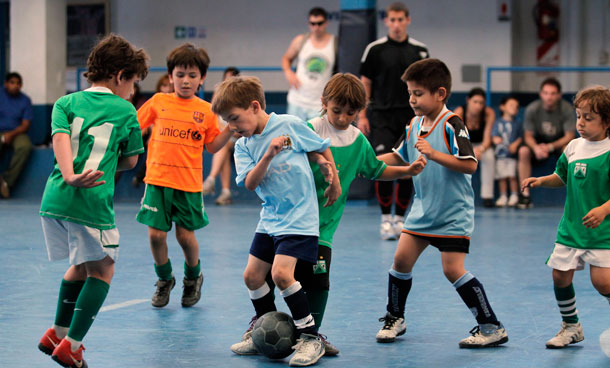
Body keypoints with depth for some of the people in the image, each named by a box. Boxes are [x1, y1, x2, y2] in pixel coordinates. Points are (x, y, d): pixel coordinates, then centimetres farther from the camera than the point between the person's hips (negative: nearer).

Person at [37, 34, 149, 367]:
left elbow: (60, 139, -7)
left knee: (82, 265, 25)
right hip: (92, 202, -5)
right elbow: (130, 160, 12)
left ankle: (58, 334, 30)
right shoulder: (125, 111, 4)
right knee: (101, 270, 11)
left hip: (54, 198, 5)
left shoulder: (66, 103, 12)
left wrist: (70, 176, -19)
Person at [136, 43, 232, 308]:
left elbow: (212, 146, 6)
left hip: (189, 183, 0)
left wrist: (231, 128, -7)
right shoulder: (158, 102, 4)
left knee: (185, 235, 2)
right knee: (156, 234, -2)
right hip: (158, 179, 1)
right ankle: (164, 279, 24)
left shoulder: (205, 110, 4)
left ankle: (193, 277, 31)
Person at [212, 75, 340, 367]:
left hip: (299, 218, -7)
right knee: (252, 276, 7)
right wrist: (268, 155, -23)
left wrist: (334, 181, 10)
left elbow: (321, 148, 3)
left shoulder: (290, 125, -10)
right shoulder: (243, 146, 3)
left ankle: (311, 337, -10)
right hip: (269, 219, 7)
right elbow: (250, 183, -10)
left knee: (281, 273, -20)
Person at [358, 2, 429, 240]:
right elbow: (365, 83, 5)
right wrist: (362, 116, -1)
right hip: (381, 116, -2)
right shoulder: (375, 49, 0)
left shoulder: (419, 51, 5)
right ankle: (385, 219, -2)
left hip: (410, 118, 2)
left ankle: (399, 218, 16)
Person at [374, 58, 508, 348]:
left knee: (453, 269, -11)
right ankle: (394, 318, 22)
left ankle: (492, 327, -3)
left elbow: (470, 164, -25)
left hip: (453, 213, -7)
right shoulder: (414, 125, 7)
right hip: (423, 209, 7)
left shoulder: (451, 124, -17)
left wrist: (434, 154, -31)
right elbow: (399, 157, 24)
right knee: (402, 259, 3)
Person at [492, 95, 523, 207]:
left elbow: (521, 137, 5)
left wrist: (515, 144, -12)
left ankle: (514, 196, 3)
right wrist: (496, 139, -19)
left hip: (512, 154, -1)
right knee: (501, 177, 2)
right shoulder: (498, 122, 7)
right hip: (500, 153, 1)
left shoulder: (517, 124, 7)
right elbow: (494, 136, 3)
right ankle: (503, 196, 11)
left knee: (512, 176, -8)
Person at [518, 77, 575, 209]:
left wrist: (550, 147, -34)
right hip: (539, 143, 1)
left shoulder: (566, 109, -21)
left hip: (560, 143, -1)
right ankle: (525, 194, -22)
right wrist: (536, 148, -35)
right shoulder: (532, 109, -18)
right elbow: (528, 136, -11)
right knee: (523, 151, -29)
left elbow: (569, 136, -19)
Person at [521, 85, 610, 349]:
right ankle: (571, 327, 25)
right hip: (571, 228, 6)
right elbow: (562, 177, 23)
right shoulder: (573, 147, 6)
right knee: (560, 276, 6)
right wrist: (541, 181, 6)